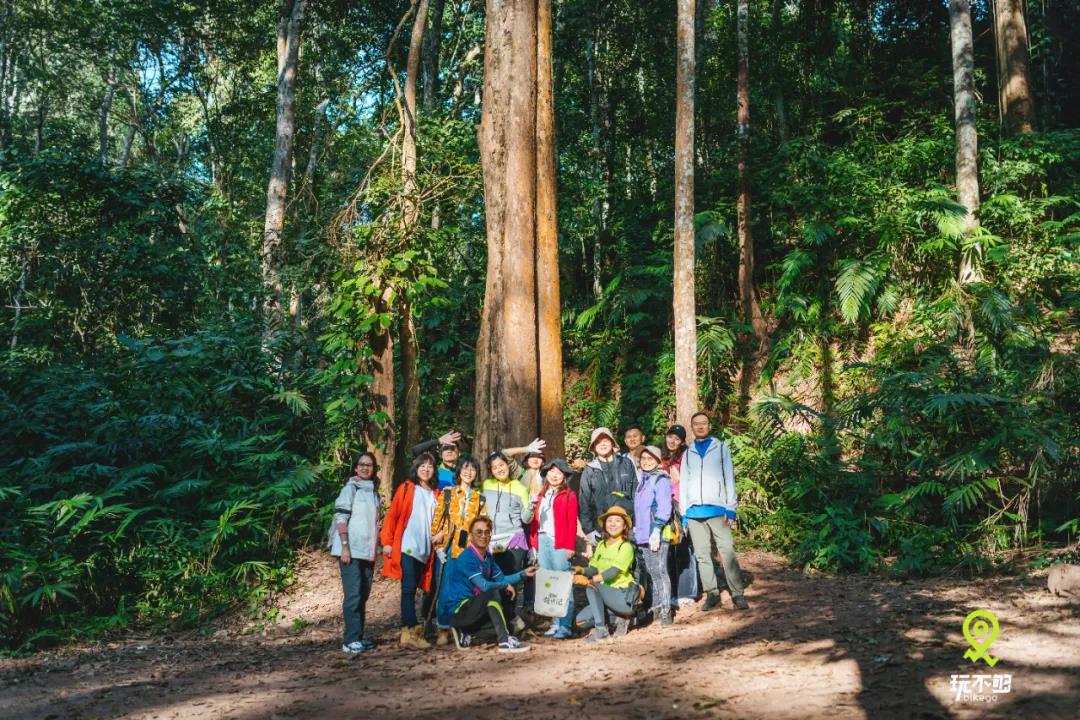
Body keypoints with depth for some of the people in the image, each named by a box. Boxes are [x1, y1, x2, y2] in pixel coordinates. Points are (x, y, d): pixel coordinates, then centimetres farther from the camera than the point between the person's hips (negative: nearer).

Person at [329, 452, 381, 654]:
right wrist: (345, 546, -18)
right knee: (353, 595, -10)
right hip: (351, 550, -7)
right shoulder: (350, 488, -4)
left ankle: (358, 637, 15)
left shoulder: (373, 492, 15)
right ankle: (351, 640, -8)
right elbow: (340, 518, -11)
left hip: (368, 552, 7)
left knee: (363, 595, 9)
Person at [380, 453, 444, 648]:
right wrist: (387, 541, -8)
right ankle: (411, 632, -11)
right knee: (409, 588, -9)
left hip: (425, 549, 5)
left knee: (412, 589, 8)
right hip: (406, 547, -5)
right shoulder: (406, 488, 1)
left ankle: (408, 630, 12)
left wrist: (440, 534, 1)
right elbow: (392, 515, -2)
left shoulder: (435, 494, 15)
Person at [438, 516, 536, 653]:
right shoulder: (466, 558, -20)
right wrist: (505, 586, -13)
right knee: (492, 593, -26)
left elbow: (501, 579, 13)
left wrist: (523, 573, 4)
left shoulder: (487, 557, 8)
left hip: (472, 604, 9)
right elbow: (484, 585, -27)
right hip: (457, 609, -9)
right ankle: (504, 641, -25)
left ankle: (464, 631, 13)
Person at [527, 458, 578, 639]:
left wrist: (569, 546, -11)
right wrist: (534, 543, 6)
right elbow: (535, 521, 15)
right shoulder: (541, 495, 19)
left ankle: (565, 625, -4)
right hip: (542, 541, 5)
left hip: (560, 544, -5)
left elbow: (572, 523, -3)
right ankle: (555, 623, 12)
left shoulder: (569, 495, 3)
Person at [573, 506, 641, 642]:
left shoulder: (626, 547, -11)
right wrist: (582, 571, -21)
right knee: (581, 620, -6)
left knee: (591, 586, -26)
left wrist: (590, 580, -36)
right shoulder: (601, 545, 10)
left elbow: (614, 571, -24)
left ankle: (601, 630, -21)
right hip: (607, 596, 7)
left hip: (625, 598, -7)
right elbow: (593, 569, 2)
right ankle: (619, 617, 10)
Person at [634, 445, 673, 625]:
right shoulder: (643, 480, 16)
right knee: (651, 572, 11)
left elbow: (664, 508, -14)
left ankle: (665, 610, 0)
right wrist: (636, 528, 19)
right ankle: (656, 606, 19)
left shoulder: (661, 480, -7)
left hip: (656, 535, -7)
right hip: (642, 535, 7)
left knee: (659, 571, -6)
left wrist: (656, 530, -19)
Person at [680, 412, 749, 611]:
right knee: (702, 555, 3)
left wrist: (731, 509, -4)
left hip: (717, 510, -3)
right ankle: (712, 593, 10)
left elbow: (729, 478, 5)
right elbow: (683, 484, 13)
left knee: (727, 552, -8)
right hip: (694, 512, 3)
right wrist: (684, 514, 6)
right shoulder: (687, 453, 14)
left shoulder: (721, 448, 8)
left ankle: (738, 594, -4)